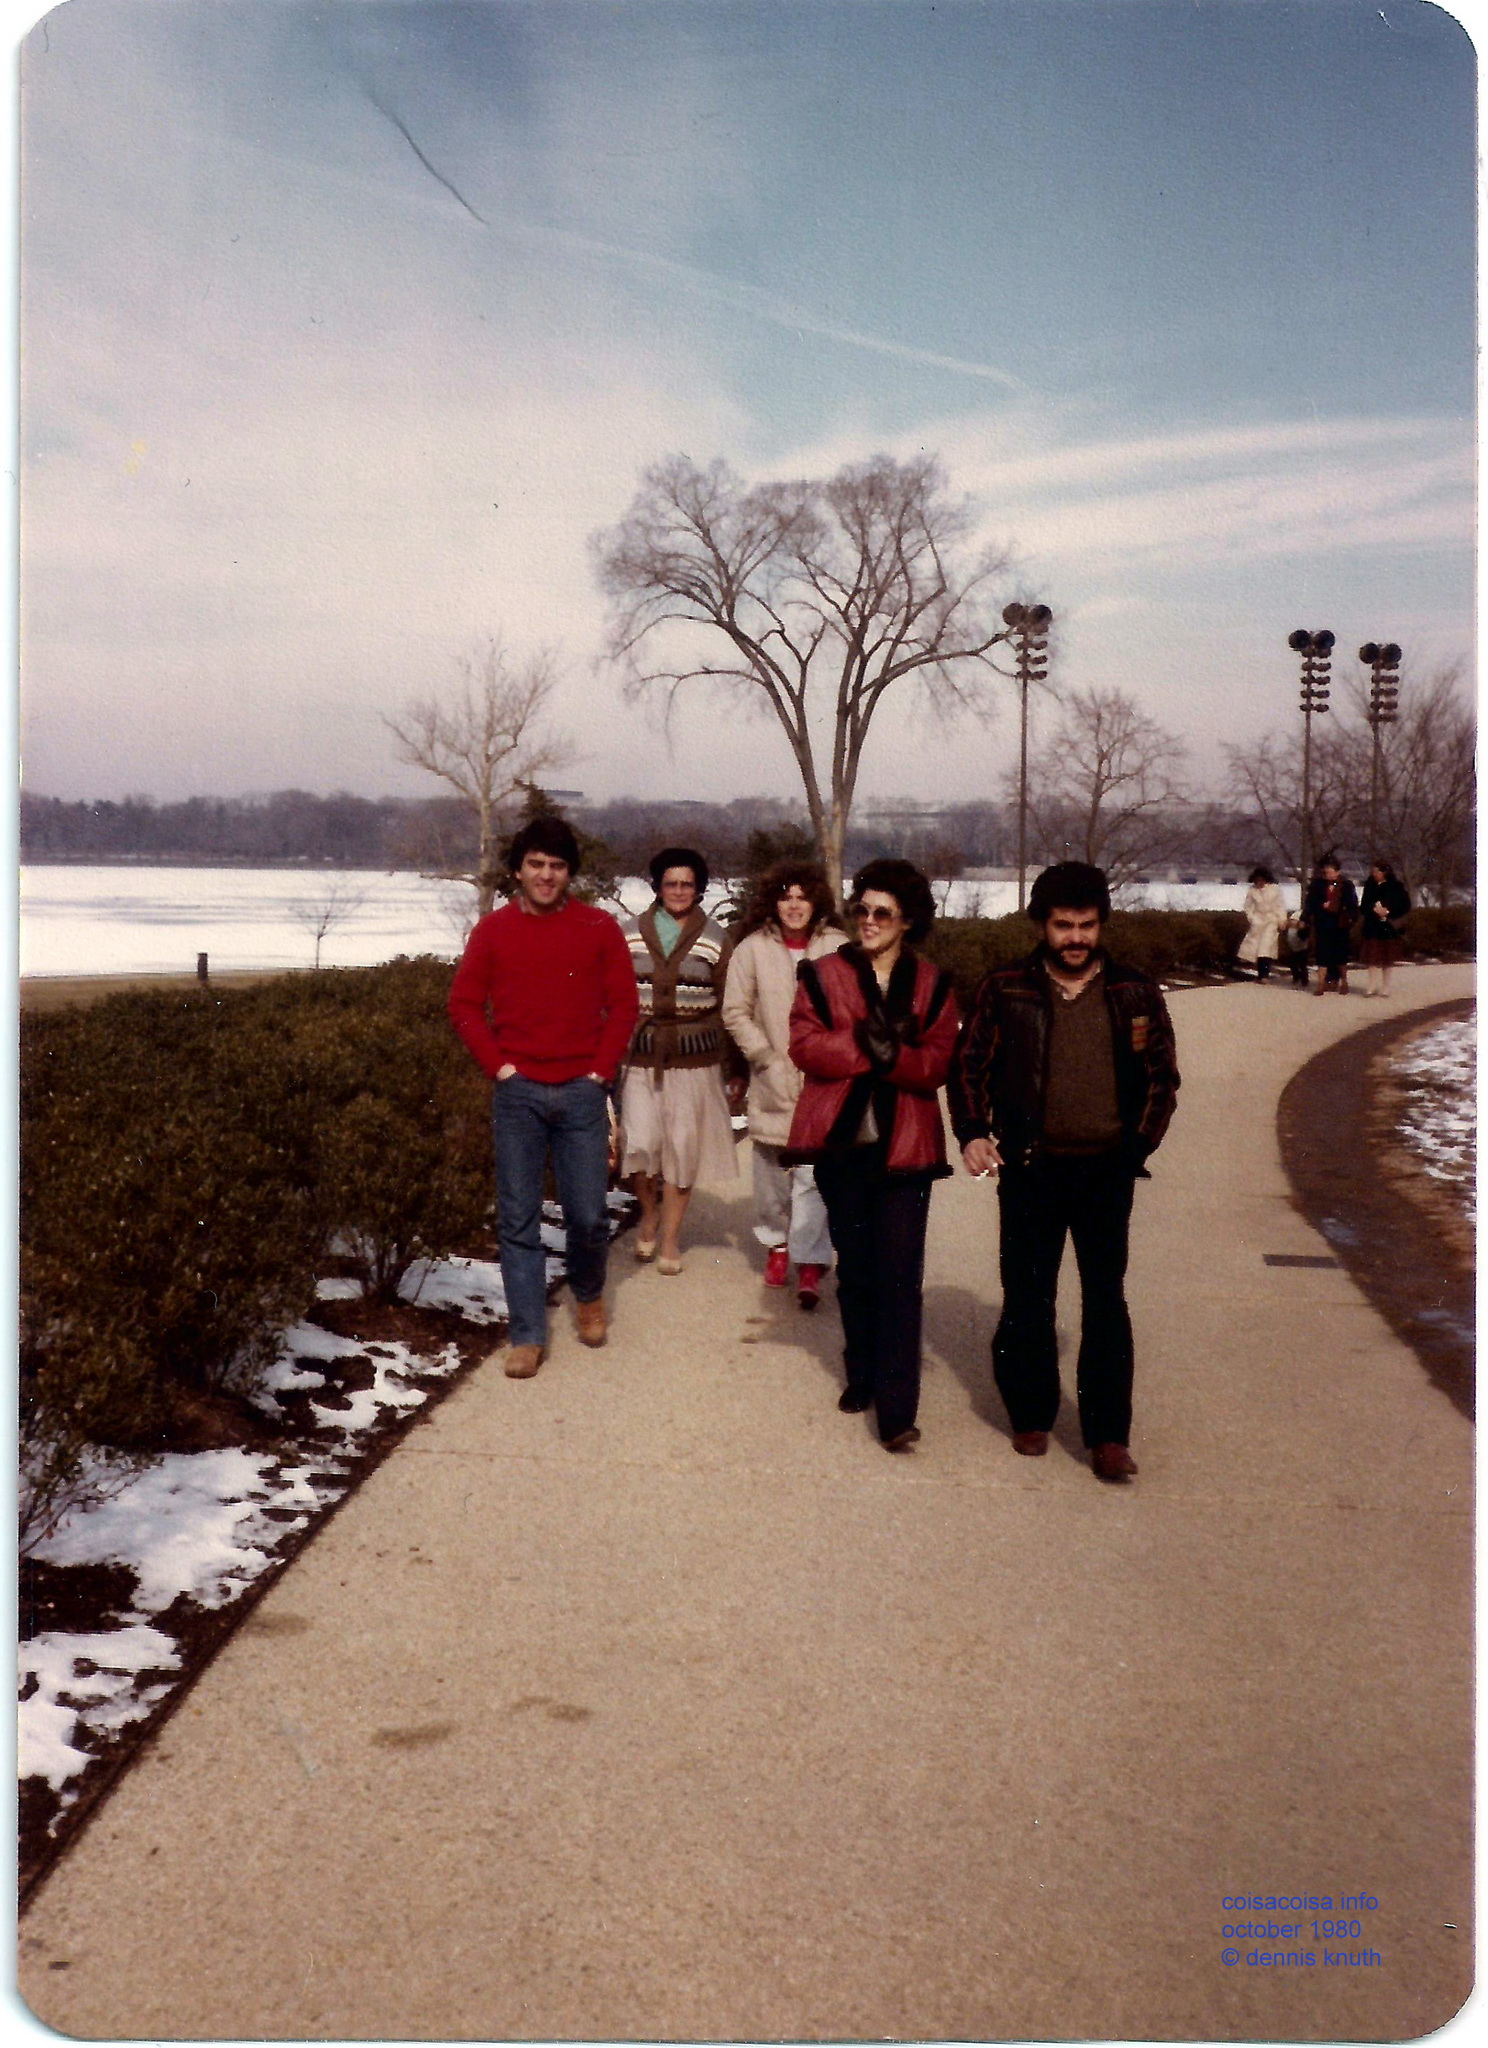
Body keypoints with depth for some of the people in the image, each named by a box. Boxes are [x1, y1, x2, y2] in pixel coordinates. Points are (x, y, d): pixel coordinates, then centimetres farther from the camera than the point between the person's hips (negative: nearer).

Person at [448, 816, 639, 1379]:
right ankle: (527, 1336, 12)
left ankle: (588, 1296, 33)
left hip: (582, 1093, 0)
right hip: (517, 1094, 1)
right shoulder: (493, 930, 4)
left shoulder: (599, 927, 2)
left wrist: (601, 1069, -3)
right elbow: (464, 1004, 6)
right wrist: (500, 1065, -2)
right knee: (518, 1221, 3)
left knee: (588, 1216, 3)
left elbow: (623, 1004, 4)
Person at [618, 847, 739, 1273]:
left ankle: (670, 1238, 20)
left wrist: (729, 1062, 5)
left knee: (683, 1150, 4)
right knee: (640, 1145, -9)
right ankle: (648, 1212, 21)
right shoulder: (630, 933, 5)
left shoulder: (716, 939, 4)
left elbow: (726, 1005, 6)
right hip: (641, 1057, 0)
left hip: (694, 1060, 0)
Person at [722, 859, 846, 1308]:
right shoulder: (753, 948, 1)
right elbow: (736, 1011, 2)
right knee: (773, 1166, 11)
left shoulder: (838, 947, -2)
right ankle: (777, 1243, 30)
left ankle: (809, 1263, -7)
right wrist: (768, 1060, -5)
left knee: (814, 1170, -8)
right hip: (773, 1081, 2)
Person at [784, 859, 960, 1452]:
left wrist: (890, 1052, -23)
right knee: (855, 1269, 14)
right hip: (841, 1142, 1)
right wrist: (865, 1042, -19)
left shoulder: (932, 986, 5)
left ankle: (896, 1410, -6)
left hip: (904, 1147, -1)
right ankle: (862, 1377, 31)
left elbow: (935, 1064, -6)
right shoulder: (822, 974, 5)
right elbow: (804, 1045, -8)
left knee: (900, 1277, -6)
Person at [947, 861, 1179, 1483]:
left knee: (1106, 1302, 2)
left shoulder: (1135, 995, 2)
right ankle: (1031, 1416, 24)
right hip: (1030, 1169, 0)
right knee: (1027, 1298, 9)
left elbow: (1162, 1077, 8)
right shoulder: (1005, 990, 0)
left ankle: (1108, 1435, 9)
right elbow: (968, 1066, 4)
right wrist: (973, 1133, -10)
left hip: (1106, 1170, 0)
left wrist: (1137, 1147, -2)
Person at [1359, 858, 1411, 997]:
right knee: (1371, 959, -2)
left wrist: (1388, 912, -16)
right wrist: (1373, 909, -14)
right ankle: (1370, 988, 1)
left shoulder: (1396, 886, -4)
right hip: (1372, 928, 2)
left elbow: (1405, 906, -4)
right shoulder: (1370, 885, 4)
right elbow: (1363, 906, 6)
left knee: (1386, 961, 6)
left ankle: (1384, 988, 14)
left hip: (1389, 928, -2)